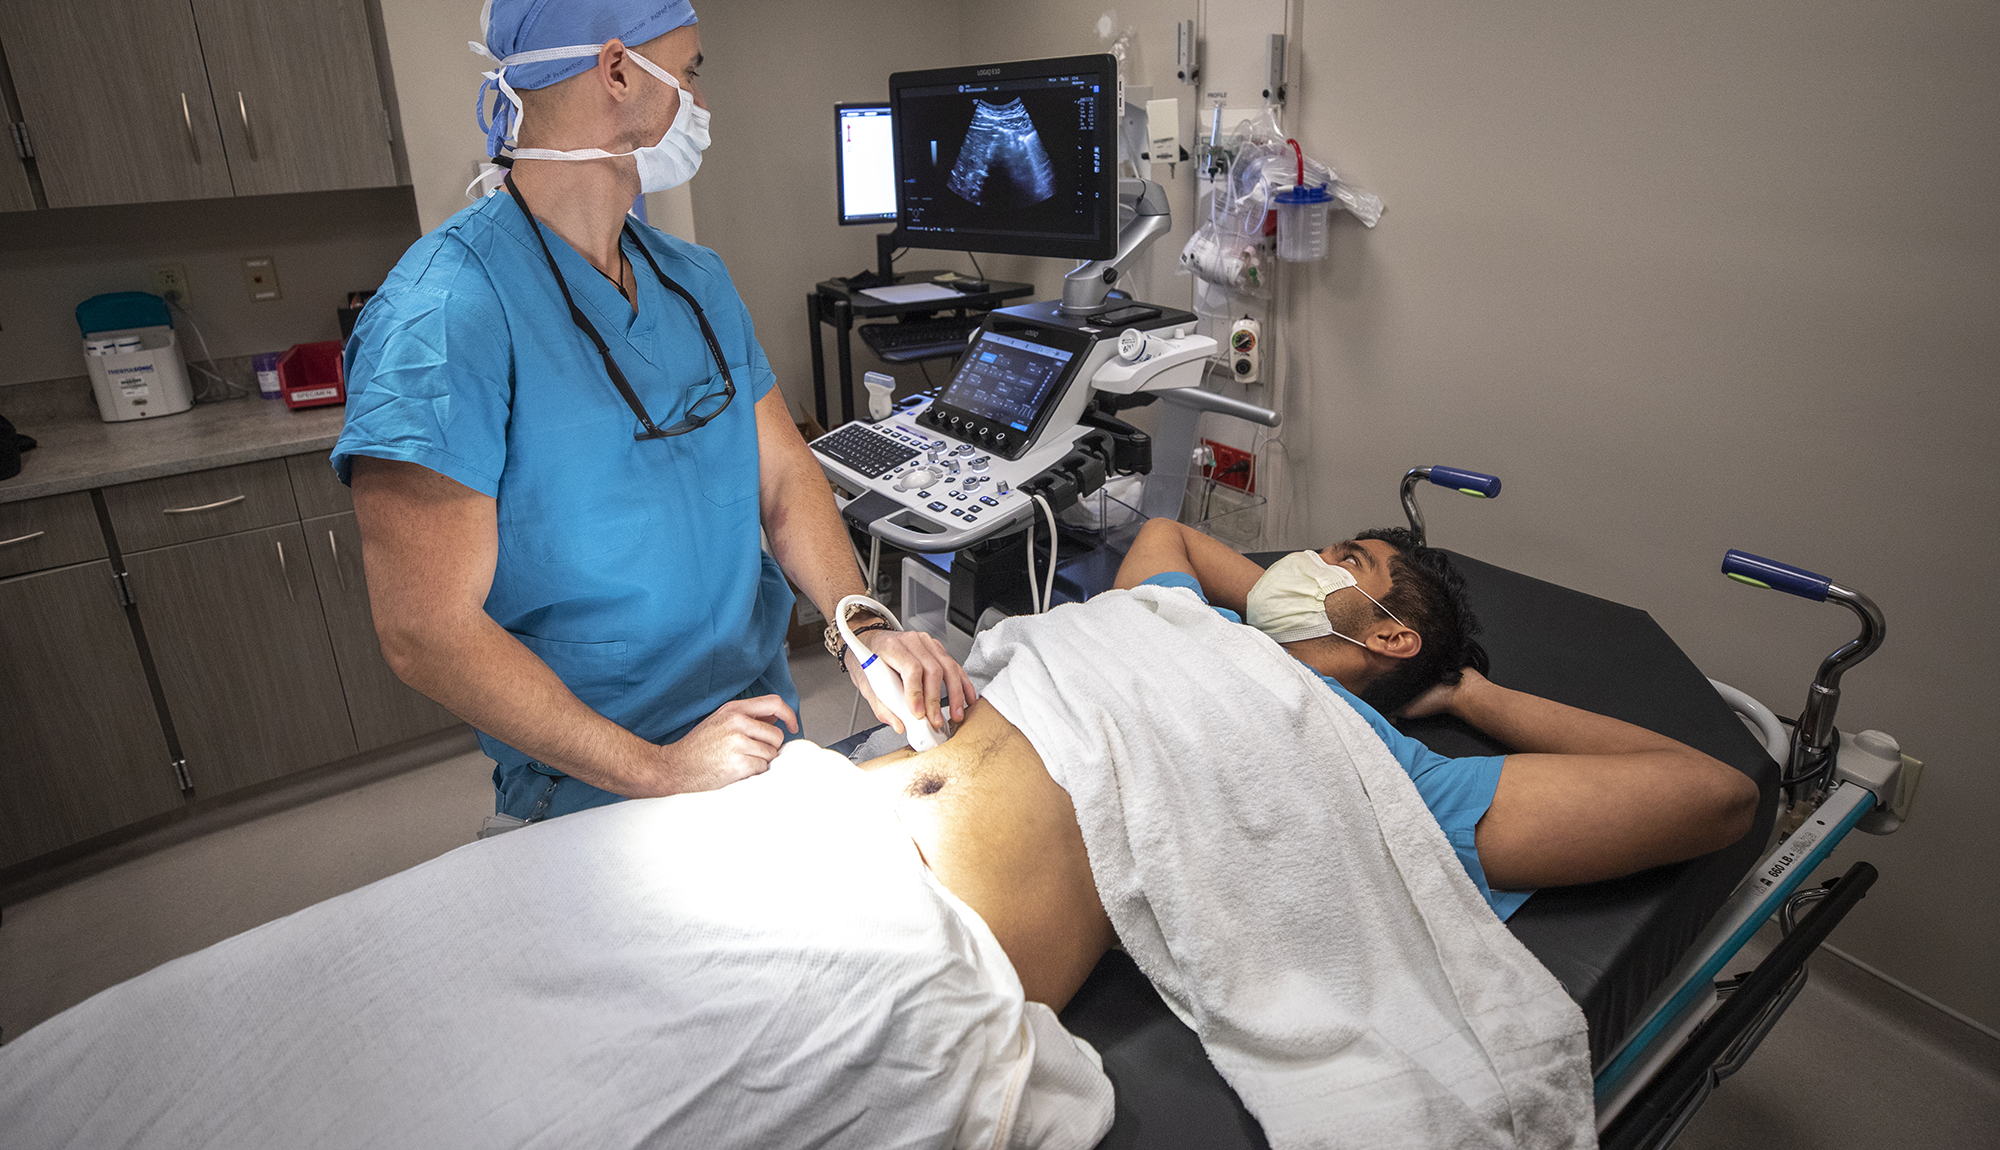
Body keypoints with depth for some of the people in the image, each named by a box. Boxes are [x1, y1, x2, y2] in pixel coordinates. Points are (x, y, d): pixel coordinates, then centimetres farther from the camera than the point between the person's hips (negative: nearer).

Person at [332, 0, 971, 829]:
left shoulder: (697, 280, 4)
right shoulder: (444, 316, -21)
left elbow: (784, 473, 2)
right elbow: (427, 633, -23)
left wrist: (862, 629, -15)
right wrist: (658, 772, -24)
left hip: (763, 725, 7)